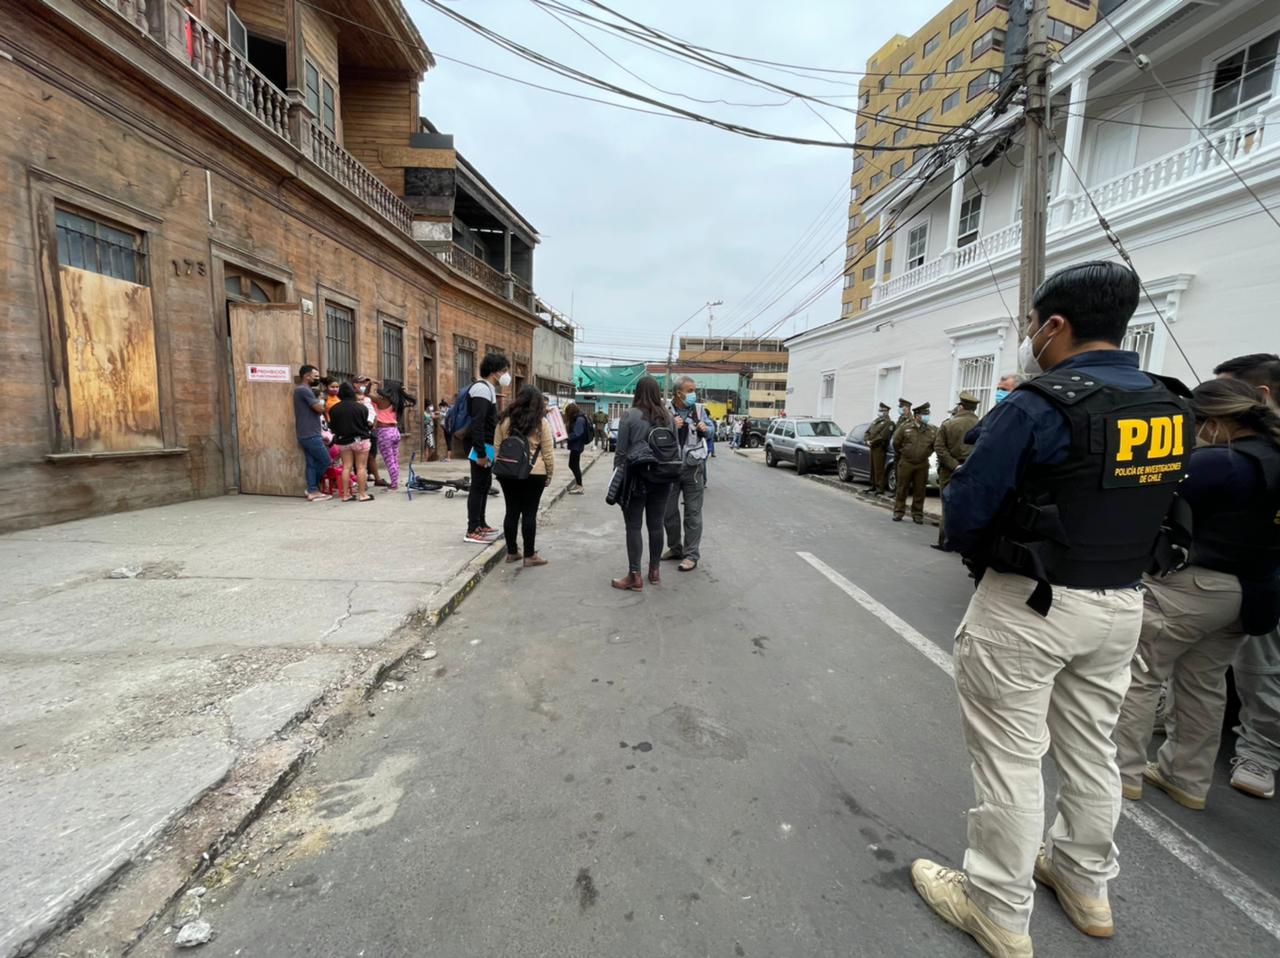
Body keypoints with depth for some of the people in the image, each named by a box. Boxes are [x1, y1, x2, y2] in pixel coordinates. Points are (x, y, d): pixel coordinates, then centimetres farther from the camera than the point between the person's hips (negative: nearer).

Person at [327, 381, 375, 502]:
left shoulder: (334, 409, -1)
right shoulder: (361, 407, -10)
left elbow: (332, 427, 7)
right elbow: (366, 424, -2)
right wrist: (370, 429, 19)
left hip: (343, 441, 3)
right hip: (360, 439, -3)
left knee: (346, 467, 7)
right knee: (361, 467, 0)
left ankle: (346, 494, 9)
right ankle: (362, 494, 0)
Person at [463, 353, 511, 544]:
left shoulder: (488, 388, 17)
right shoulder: (482, 388, -16)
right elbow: (477, 423, -24)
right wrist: (481, 453, -27)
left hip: (487, 447, 10)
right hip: (482, 448, -10)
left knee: (485, 486, 16)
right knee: (478, 487, -5)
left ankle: (481, 524, 26)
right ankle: (472, 531, 1)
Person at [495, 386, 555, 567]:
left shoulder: (505, 419, 5)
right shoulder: (541, 422, -5)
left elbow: (497, 447, 9)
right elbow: (548, 452, -4)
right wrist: (550, 473, 5)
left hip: (508, 472, 4)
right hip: (533, 474, -4)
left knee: (512, 511, 11)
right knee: (529, 513, 1)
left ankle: (511, 552, 20)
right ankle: (529, 556, 7)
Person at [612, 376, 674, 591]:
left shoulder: (630, 415, -6)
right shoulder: (667, 416, 7)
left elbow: (621, 450, -6)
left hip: (636, 475, -4)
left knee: (634, 526, 0)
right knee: (656, 525, 12)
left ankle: (635, 576, -1)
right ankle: (654, 571, 23)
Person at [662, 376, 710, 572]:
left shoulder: (698, 409, 3)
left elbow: (710, 428, 16)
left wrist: (705, 428, -6)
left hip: (693, 468, 0)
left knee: (693, 513, 2)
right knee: (669, 511, 12)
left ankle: (691, 555, 11)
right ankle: (675, 548, 30)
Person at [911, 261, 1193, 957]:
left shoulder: (1037, 407, -20)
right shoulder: (1173, 409, 4)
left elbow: (965, 511, -19)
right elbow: (1138, 503, 12)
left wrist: (980, 554, 1)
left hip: (1027, 606, -7)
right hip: (1121, 602, 8)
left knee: (1009, 757, 7)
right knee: (1091, 747, 22)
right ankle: (1085, 883, 43)